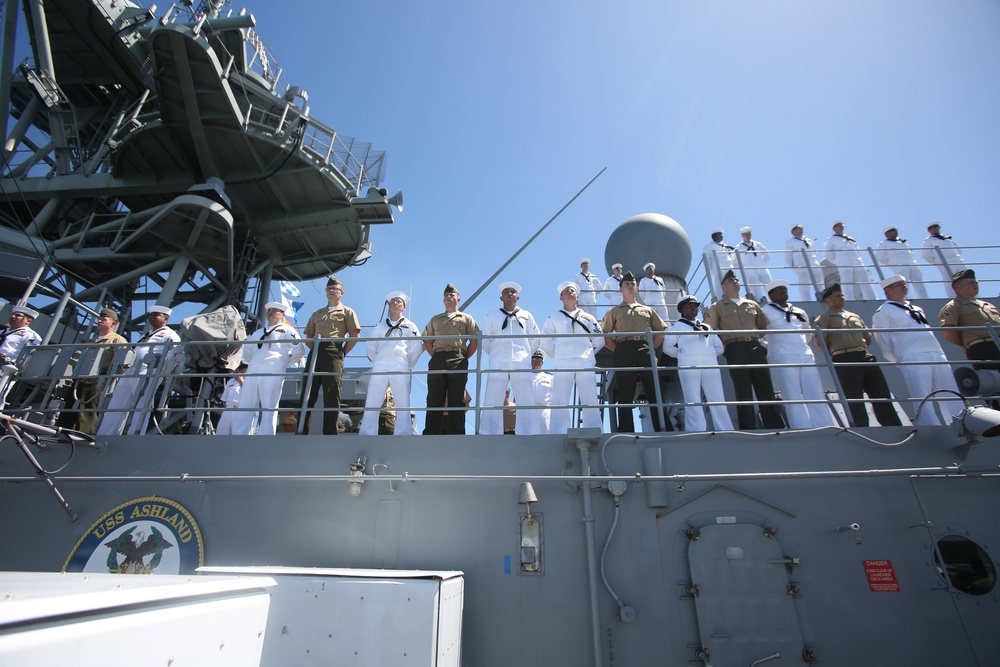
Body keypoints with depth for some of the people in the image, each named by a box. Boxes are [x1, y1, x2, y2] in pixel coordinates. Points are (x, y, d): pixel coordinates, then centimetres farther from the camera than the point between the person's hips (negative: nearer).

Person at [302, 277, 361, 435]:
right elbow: (308, 337, 25)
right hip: (315, 354, 5)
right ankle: (301, 432, 3)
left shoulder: (347, 312, 11)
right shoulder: (317, 314, 25)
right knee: (308, 394, 0)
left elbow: (354, 336, 1)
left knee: (331, 396, -6)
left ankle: (329, 433, -5)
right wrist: (315, 350, 9)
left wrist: (342, 353, -3)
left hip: (333, 353, -4)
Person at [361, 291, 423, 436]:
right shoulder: (380, 326, 18)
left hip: (400, 367, -2)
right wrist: (376, 361, 8)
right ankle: (366, 436, 0)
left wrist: (409, 365, 3)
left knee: (403, 404, -6)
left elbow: (418, 346, 7)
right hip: (379, 367, 2)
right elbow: (370, 346, 19)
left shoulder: (410, 326, 13)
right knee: (371, 404, -2)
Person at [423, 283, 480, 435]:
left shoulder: (466, 318, 16)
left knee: (456, 400, -3)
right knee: (434, 400, -2)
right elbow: (427, 341, 21)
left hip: (458, 361, -2)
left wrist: (464, 358, 1)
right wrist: (435, 356, 8)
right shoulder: (435, 319, 24)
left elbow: (475, 341, 8)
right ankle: (430, 435, -2)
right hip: (437, 360, 2)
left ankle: (456, 435, -2)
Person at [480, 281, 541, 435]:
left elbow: (535, 339, 15)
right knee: (492, 401, -2)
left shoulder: (526, 316, 13)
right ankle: (490, 435, 2)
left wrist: (526, 354, 12)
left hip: (521, 364, 1)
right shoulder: (492, 316, 11)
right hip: (498, 363, 0)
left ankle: (530, 434, 5)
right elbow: (485, 339, 11)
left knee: (526, 401, -1)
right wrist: (495, 353, 8)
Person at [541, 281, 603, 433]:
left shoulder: (588, 317, 19)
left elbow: (599, 339, 18)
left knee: (590, 402, -3)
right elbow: (545, 341, 11)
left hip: (585, 363, 2)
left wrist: (589, 353, 9)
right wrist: (558, 356, 4)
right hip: (563, 364, -1)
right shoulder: (554, 317, 15)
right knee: (560, 402, -6)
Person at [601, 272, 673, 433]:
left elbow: (662, 330, 22)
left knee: (655, 392, -4)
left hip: (646, 351, 2)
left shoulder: (648, 310, 25)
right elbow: (605, 335, 9)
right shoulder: (614, 312, 18)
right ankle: (626, 433, -4)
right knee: (625, 396, -5)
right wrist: (618, 350, -1)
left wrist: (653, 347, 9)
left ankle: (665, 430, -4)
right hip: (625, 352, -2)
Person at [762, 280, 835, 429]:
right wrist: (769, 346, 1)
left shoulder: (799, 312, 18)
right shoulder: (767, 311, 0)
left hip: (806, 355, 6)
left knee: (816, 395, 4)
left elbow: (808, 331, 32)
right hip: (783, 357, -6)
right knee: (793, 398, -6)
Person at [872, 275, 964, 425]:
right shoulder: (883, 312, 4)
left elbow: (928, 333, 28)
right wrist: (901, 362, -3)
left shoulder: (917, 309, 26)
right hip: (912, 358, -7)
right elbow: (884, 343, -1)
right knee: (924, 403, -10)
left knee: (953, 400, 5)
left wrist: (939, 353, 19)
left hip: (937, 354, 7)